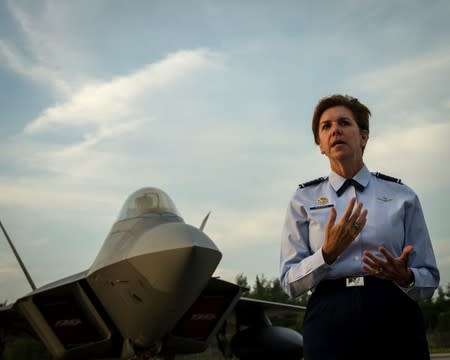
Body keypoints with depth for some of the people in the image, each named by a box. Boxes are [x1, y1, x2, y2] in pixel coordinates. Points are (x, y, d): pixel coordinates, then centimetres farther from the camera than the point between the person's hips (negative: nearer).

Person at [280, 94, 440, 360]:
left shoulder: (402, 195, 2)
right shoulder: (304, 200, 3)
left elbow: (429, 279, 5)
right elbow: (290, 282, -1)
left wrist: (405, 277, -16)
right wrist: (328, 254, -18)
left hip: (395, 320, 1)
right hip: (330, 320, 0)